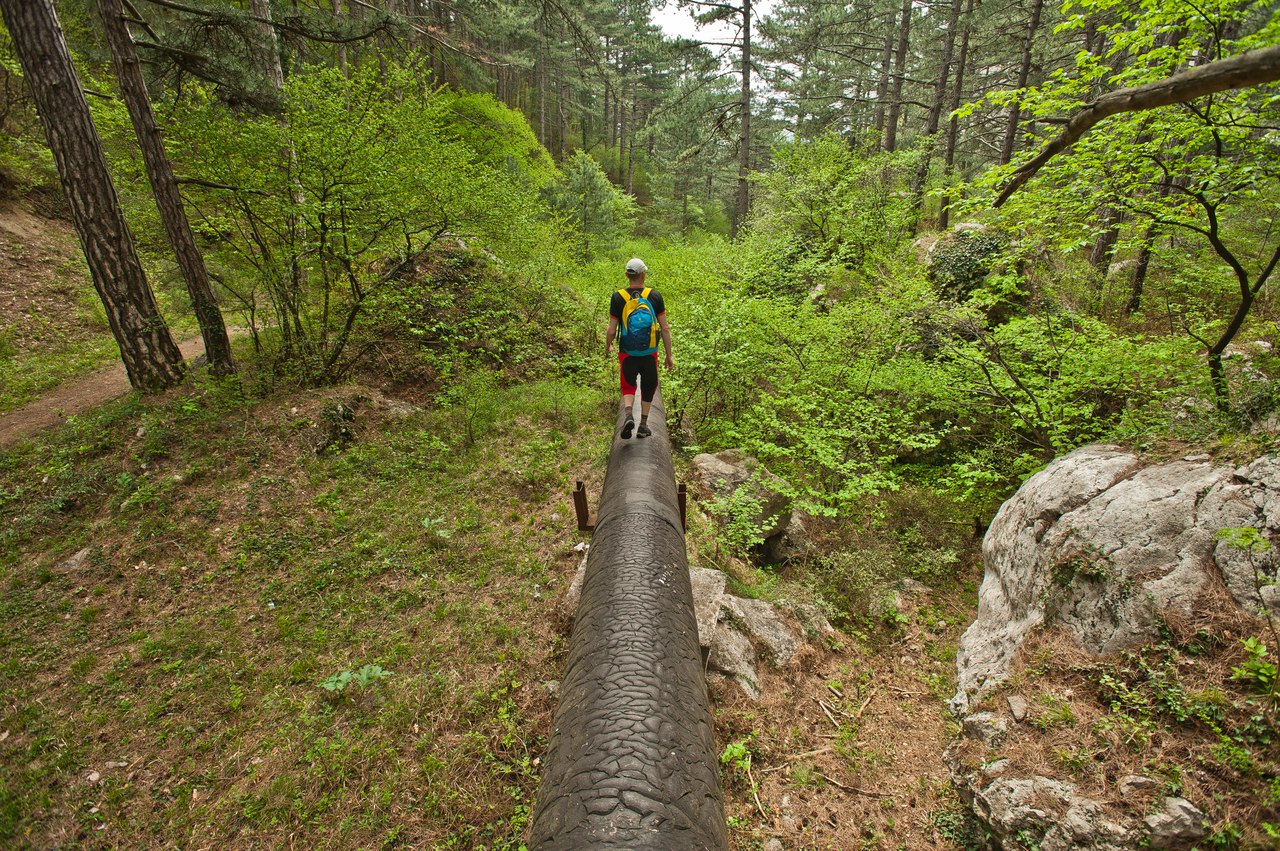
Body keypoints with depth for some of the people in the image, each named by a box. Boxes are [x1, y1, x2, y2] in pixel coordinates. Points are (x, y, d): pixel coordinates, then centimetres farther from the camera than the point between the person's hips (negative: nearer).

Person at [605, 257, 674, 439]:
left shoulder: (618, 297, -6)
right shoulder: (654, 295, -5)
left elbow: (612, 330, -5)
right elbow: (665, 328, -4)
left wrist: (607, 348, 15)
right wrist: (669, 355, 3)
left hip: (627, 352, 0)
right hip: (650, 353, 1)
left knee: (628, 387, 15)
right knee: (648, 387, 17)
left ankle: (629, 415, -12)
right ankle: (643, 426, 21)